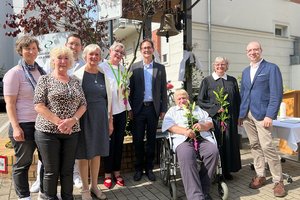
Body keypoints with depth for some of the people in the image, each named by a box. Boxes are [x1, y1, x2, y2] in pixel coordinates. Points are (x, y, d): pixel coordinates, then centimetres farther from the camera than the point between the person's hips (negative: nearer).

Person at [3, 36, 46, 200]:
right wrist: (16, 128, -17)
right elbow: (10, 104, -11)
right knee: (23, 163, 9)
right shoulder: (14, 73, -7)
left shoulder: (41, 71, 10)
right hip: (24, 126, -6)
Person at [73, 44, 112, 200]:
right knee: (84, 154, 7)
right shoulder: (78, 74, -4)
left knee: (97, 153, 12)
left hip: (100, 118, 4)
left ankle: (94, 186, 29)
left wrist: (110, 121, 9)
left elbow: (108, 99, 9)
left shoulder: (104, 75, 7)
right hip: (84, 118, -3)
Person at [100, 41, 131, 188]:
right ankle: (107, 174, 20)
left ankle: (117, 172, 25)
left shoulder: (122, 69, 12)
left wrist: (128, 107, 14)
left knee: (119, 142, 10)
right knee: (109, 142, 3)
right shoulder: (102, 67, -6)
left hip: (121, 110, 5)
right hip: (108, 110, -5)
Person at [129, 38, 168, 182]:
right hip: (138, 109, -1)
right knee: (137, 140, 5)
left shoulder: (160, 68, 7)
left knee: (151, 139, 9)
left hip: (153, 108, 1)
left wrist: (163, 109, 1)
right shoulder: (134, 67, 4)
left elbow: (163, 90, 6)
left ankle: (149, 168, 24)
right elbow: (131, 89, 2)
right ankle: (138, 168, 22)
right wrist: (130, 109, -3)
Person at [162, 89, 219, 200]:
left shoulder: (198, 109, 31)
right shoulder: (172, 110, 24)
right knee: (186, 156, -35)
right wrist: (185, 131, -13)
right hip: (183, 139, -2)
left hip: (203, 138, 3)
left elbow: (210, 122, 20)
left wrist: (203, 126, -5)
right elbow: (168, 125, 5)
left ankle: (203, 190, -17)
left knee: (214, 152, -29)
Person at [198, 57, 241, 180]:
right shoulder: (207, 81, 2)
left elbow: (237, 100, 13)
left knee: (229, 144, 6)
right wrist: (216, 108, -11)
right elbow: (200, 101, -2)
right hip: (213, 118, -3)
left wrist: (237, 117, 4)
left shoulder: (232, 81, 11)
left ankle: (227, 171, 21)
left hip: (229, 119, 3)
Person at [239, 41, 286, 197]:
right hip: (247, 115, 6)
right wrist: (240, 113, 12)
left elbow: (277, 94, -8)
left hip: (262, 114, -5)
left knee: (267, 146, -8)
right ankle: (260, 176, 21)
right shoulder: (245, 71, 17)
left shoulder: (271, 68, -1)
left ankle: (278, 181, 8)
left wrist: (270, 115, -16)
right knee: (254, 146, 9)